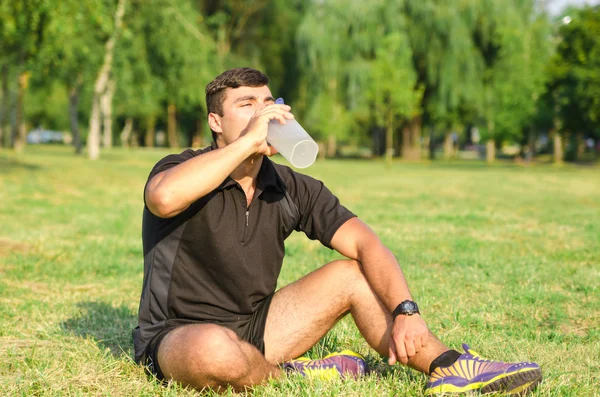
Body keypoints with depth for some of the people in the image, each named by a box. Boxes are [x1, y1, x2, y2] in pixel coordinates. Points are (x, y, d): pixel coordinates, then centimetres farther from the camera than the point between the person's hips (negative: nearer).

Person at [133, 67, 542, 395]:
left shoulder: (292, 189, 2)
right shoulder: (183, 169, -14)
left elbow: (366, 245, -5)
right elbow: (164, 199, -41)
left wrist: (406, 311, -22)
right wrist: (249, 141, -35)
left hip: (254, 326, 6)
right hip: (177, 338, -6)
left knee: (351, 274, -2)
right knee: (215, 349, -41)